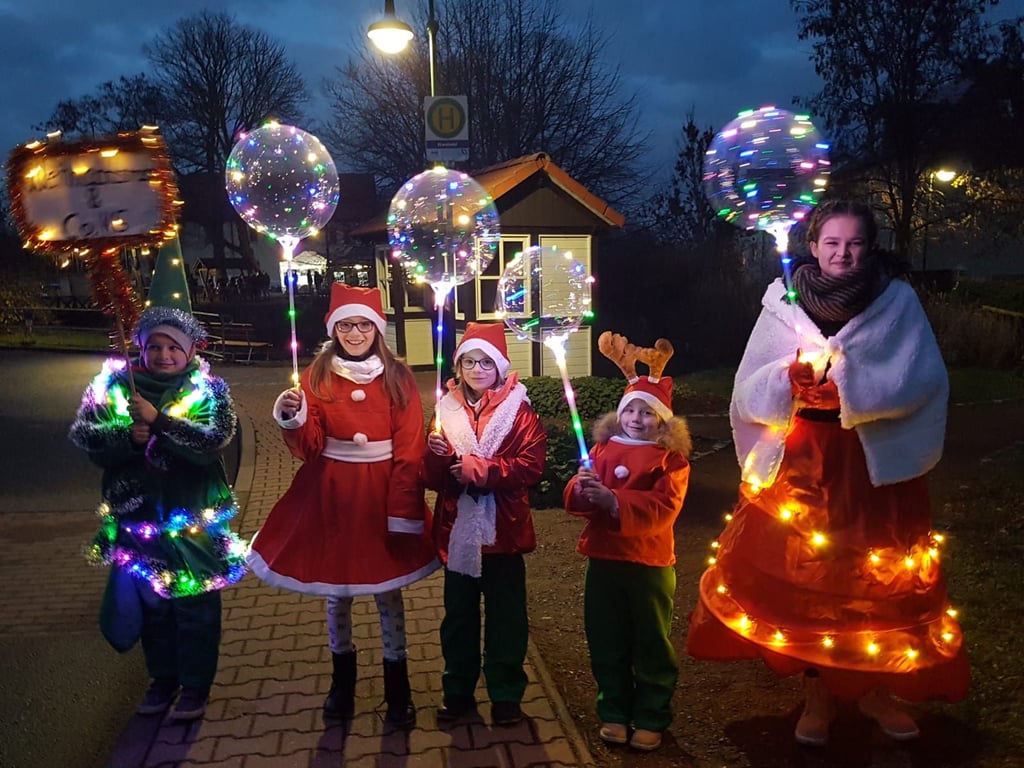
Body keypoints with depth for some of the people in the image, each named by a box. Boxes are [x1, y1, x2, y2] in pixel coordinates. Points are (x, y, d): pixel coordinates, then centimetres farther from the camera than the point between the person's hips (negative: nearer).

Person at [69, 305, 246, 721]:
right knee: (149, 602, 15)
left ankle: (195, 685, 24)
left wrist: (158, 422, -28)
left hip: (194, 519, -3)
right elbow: (85, 436, -4)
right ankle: (163, 678, 34)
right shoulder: (113, 385, 3)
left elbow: (214, 440, -20)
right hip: (136, 519, 3)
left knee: (195, 605, 7)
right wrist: (127, 436, -22)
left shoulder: (207, 391, -5)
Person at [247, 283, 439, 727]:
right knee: (336, 590, 12)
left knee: (387, 589, 7)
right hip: (332, 495, 2)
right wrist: (292, 419, -25)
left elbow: (409, 452, -6)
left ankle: (398, 691, 23)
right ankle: (342, 684, 33)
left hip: (382, 495, -1)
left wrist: (404, 511, -12)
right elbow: (309, 447, -5)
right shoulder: (317, 376, 1)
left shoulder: (397, 378, -3)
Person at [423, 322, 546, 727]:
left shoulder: (520, 412, -1)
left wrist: (480, 469, -21)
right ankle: (458, 691, 28)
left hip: (502, 530, -2)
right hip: (458, 530, 3)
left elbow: (530, 466, -13)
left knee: (506, 616, 8)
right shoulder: (447, 410, 7)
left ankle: (506, 696, 21)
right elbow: (432, 478, 4)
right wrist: (435, 455, -17)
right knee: (458, 614, 13)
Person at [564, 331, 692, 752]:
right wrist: (582, 489, -23)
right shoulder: (603, 448, 6)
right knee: (607, 642, 13)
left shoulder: (671, 459, -5)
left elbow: (662, 509, -19)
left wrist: (614, 501, -30)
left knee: (651, 644, 9)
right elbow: (575, 497, 1)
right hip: (604, 559, 4)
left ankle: (651, 719, 24)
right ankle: (613, 712, 28)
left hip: (649, 563, -4)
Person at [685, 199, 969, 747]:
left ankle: (876, 688, 28)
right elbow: (749, 392, -2)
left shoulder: (898, 301, -2)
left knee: (879, 581, 7)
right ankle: (818, 691, 22)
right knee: (803, 578, 4)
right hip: (799, 464, 1)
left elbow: (923, 379, -13)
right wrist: (790, 379, -22)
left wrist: (846, 388, -22)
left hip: (875, 465, 0)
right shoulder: (784, 302, 0)